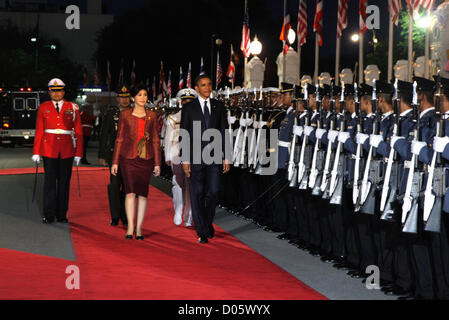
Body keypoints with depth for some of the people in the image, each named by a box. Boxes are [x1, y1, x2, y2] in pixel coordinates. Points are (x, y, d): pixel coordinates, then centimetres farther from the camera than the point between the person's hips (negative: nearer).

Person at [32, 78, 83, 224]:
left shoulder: (72, 108, 4)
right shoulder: (43, 108, 5)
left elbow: (78, 131, 3)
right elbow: (38, 131, 4)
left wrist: (79, 153, -2)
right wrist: (36, 152, -1)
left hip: (66, 151, 1)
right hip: (49, 150, 0)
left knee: (64, 181, 5)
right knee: (50, 181, 0)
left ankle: (61, 214, 13)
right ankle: (49, 215, 7)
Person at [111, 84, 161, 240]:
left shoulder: (152, 115, 8)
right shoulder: (125, 115, 5)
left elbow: (156, 140, 9)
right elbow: (119, 139, 7)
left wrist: (157, 163, 5)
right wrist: (115, 162, 4)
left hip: (146, 158, 2)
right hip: (128, 157, -1)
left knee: (143, 193, 2)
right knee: (130, 191, -10)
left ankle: (139, 227, 10)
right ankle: (130, 227, -6)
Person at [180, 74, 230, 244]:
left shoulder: (219, 107, 9)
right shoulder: (188, 108, 3)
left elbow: (224, 132, 9)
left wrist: (226, 157, 3)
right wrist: (185, 160, -6)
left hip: (215, 157, 2)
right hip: (195, 158, -1)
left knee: (214, 192, -4)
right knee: (197, 195, 0)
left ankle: (207, 221, 23)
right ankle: (202, 232, 8)